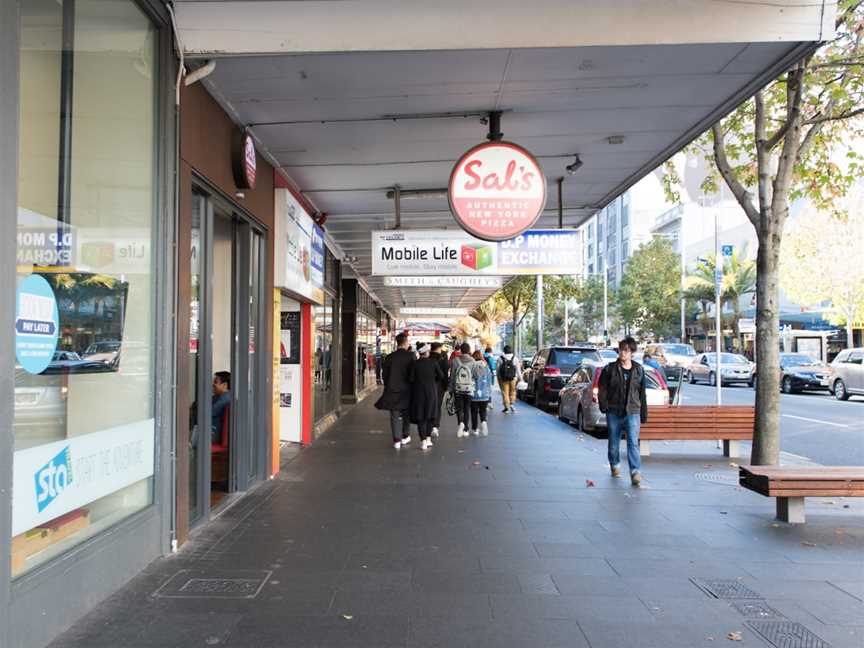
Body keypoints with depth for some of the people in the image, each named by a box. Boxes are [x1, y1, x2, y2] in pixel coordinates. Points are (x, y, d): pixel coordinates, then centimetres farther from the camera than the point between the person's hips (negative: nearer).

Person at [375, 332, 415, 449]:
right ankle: (405, 437, 25)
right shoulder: (410, 356, -10)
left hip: (392, 390, 1)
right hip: (407, 390, -1)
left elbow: (384, 374, 2)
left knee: (395, 416, 5)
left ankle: (397, 440, 0)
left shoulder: (389, 357, -3)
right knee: (406, 414, 16)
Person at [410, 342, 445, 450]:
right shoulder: (433, 362, -6)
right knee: (430, 415, 16)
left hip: (419, 391, -1)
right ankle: (428, 438, 16)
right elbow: (440, 376, -2)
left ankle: (423, 440, 0)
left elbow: (411, 379, -7)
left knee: (420, 417, 4)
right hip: (431, 391, 1)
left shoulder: (415, 364, -8)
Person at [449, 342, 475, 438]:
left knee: (459, 408, 7)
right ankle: (465, 429, 13)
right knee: (467, 409, 11)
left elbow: (452, 375, -1)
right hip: (469, 388, 1)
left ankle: (461, 423, -19)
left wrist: (451, 389, 8)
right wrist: (475, 388, 8)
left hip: (458, 388, 0)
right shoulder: (472, 361, -5)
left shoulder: (455, 360, -5)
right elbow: (475, 375, -4)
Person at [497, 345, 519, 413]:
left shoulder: (500, 359, 1)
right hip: (513, 378, 0)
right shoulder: (515, 358, 2)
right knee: (512, 391, 13)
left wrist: (499, 378, 12)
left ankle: (506, 407, 2)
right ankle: (511, 404, 1)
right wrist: (519, 378, 8)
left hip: (503, 378, 0)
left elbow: (498, 369, 4)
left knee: (505, 392, 4)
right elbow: (518, 369, 2)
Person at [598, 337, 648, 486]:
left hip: (632, 413, 0)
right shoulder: (610, 369, 1)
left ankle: (635, 472, -14)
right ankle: (614, 466, 34)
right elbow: (602, 389, 3)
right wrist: (604, 406, -9)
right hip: (614, 412, 0)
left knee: (633, 442, -12)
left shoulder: (639, 370, 6)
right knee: (613, 442, 12)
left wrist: (644, 414, 11)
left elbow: (642, 394, 11)